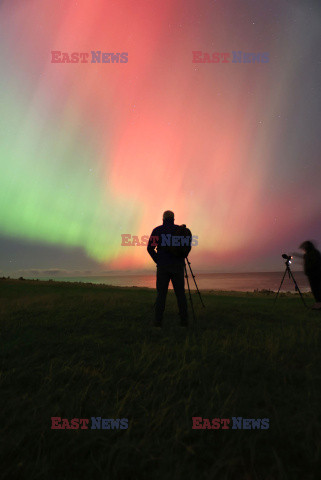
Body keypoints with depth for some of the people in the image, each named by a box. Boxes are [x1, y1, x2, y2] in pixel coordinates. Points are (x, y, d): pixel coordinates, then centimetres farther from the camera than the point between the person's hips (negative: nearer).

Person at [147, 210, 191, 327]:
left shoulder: (157, 230, 5)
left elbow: (150, 248, 0)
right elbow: (188, 246, 1)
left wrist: (158, 261, 10)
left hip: (162, 266, -1)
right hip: (178, 266, 1)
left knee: (161, 293, 4)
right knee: (180, 293, 7)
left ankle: (158, 321, 3)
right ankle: (184, 320, 9)